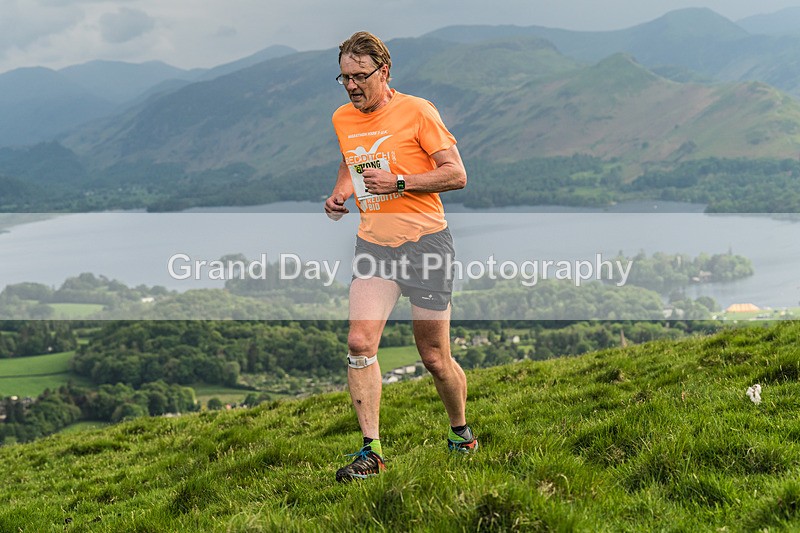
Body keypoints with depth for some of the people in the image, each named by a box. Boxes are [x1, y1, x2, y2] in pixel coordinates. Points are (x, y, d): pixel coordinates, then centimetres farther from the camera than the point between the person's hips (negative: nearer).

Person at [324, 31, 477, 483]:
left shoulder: (416, 111, -8)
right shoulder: (341, 119, 9)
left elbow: (456, 175, -9)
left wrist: (398, 183, -19)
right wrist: (339, 194, 7)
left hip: (426, 241, -4)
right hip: (373, 244, 4)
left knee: (435, 358, 3)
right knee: (360, 342, -14)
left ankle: (462, 432, 29)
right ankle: (371, 451, -6)